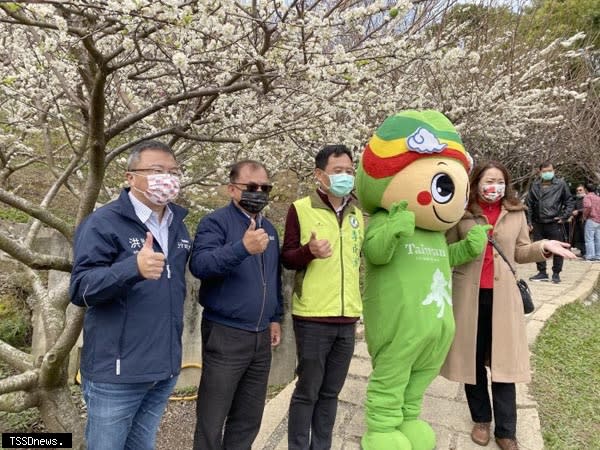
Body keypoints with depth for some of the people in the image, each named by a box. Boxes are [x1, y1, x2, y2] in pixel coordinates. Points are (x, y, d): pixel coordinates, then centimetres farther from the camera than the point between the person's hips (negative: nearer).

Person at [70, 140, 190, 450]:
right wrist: (134, 268, -37)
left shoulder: (178, 225, 10)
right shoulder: (103, 223, -11)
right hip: (117, 371, -6)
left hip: (164, 369, 6)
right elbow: (80, 289, -19)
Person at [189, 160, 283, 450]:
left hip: (261, 337, 6)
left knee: (249, 418, 17)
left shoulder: (269, 228, 12)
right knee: (212, 419, 6)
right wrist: (242, 248, -40)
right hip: (225, 335, -6)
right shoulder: (216, 222, -9)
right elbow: (199, 265, -27)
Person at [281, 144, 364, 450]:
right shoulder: (301, 209, -5)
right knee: (307, 391, 7)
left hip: (347, 318, 5)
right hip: (313, 317, -5)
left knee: (331, 392, 16)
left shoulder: (357, 214, 11)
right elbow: (287, 259, -5)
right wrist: (309, 251, -24)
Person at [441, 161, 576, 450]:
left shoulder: (516, 214, 4)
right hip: (469, 296, -1)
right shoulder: (462, 214, -4)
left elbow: (520, 253, 10)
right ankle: (481, 420, 31)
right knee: (472, 360, 11)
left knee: (504, 362, 5)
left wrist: (543, 247, -7)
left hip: (502, 296, 1)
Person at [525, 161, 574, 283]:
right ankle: (542, 272, 22)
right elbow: (528, 204, 8)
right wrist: (529, 221, 3)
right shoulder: (535, 186, 5)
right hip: (538, 224, 3)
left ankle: (556, 274, 17)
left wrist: (564, 217, -5)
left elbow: (569, 202, 4)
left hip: (555, 224, -2)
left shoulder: (561, 184, -1)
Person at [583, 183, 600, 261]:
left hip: (591, 220, -7)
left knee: (589, 239, -5)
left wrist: (585, 216, -11)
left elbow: (588, 206, -23)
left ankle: (590, 256, -8)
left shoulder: (587, 196, -5)